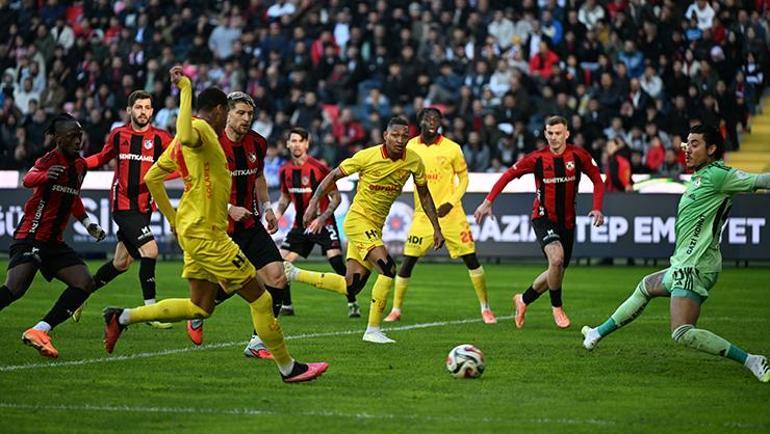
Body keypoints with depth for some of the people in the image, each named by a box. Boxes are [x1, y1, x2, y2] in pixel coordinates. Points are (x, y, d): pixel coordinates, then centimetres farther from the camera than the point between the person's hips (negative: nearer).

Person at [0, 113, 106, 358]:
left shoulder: (80, 166, 12)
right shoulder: (50, 160, -11)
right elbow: (28, 180, -34)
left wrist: (88, 224, 22)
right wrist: (46, 175, -55)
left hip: (54, 243, 8)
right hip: (31, 236, -8)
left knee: (85, 283, -6)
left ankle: (40, 331, -9)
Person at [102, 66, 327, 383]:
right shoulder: (201, 129, -13)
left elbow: (152, 178, 19)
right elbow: (186, 137, -39)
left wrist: (173, 220, 21)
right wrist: (186, 89, -33)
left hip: (193, 230, 10)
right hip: (205, 233, -10)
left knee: (200, 308, 15)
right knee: (259, 298, -3)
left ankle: (122, 317, 12)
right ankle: (288, 368, 3)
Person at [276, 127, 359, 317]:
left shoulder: (318, 168, -15)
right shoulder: (285, 171, 2)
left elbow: (336, 197, -11)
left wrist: (322, 219, -21)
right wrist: (275, 218, 5)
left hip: (323, 223, -6)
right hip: (300, 224, 6)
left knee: (337, 262, -18)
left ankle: (352, 304, -8)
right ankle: (286, 306, 13)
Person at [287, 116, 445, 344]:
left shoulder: (414, 161, -3)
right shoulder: (367, 156, -15)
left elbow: (424, 195, 11)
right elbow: (333, 176, -6)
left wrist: (436, 228, 9)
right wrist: (313, 203, -14)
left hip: (376, 226, 6)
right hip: (358, 220, -6)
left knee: (351, 287, 5)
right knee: (388, 269, -22)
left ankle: (294, 274, 20)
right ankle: (373, 330, -12)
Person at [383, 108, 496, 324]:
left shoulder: (452, 148, -6)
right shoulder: (410, 148, 0)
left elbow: (463, 177, 2)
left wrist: (451, 202, -10)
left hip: (450, 213, -1)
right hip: (423, 215, 1)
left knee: (471, 259, -2)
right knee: (408, 260, -2)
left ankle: (485, 308, 11)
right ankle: (396, 309, 11)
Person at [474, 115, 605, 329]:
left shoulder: (578, 155, -7)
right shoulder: (537, 159, -11)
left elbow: (597, 180, 4)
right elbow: (508, 175, -1)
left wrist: (597, 208, -10)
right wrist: (488, 202, -6)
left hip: (567, 221, 4)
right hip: (543, 217, -4)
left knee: (558, 271, 11)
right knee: (557, 258, -29)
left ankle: (523, 300, 36)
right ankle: (557, 308, -9)